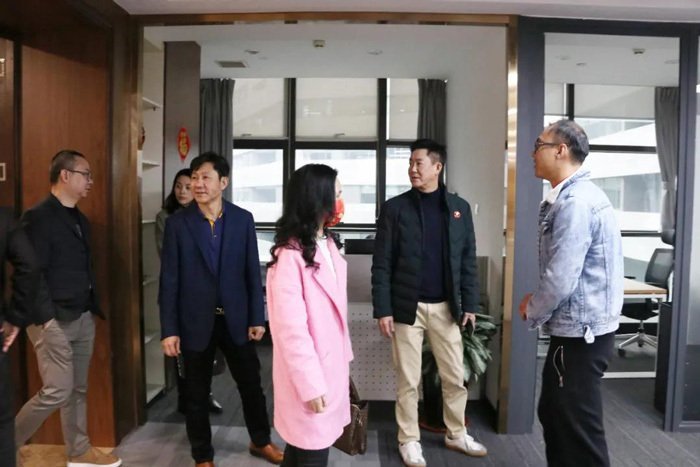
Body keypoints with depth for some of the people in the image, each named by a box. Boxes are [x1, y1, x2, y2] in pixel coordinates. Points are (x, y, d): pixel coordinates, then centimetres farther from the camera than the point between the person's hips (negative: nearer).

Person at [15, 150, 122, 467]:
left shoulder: (79, 219, 14)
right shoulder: (38, 217, -12)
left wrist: (94, 308, 11)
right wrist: (46, 318, -18)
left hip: (83, 318, 8)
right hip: (54, 321, -8)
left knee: (78, 389, 15)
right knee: (57, 391, -4)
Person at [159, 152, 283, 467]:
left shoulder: (243, 219, -2)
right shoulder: (177, 223, -5)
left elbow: (252, 272, 0)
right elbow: (169, 280, -5)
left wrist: (257, 317, -1)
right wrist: (168, 329, -7)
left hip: (236, 319, 1)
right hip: (196, 322, -1)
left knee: (251, 384, 14)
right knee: (197, 394, 13)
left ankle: (260, 441, 38)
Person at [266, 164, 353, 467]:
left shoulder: (329, 243, 6)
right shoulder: (290, 254, -21)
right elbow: (290, 328, -21)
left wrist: (343, 358, 14)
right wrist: (310, 385, -17)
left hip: (332, 365, 7)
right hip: (308, 372, -7)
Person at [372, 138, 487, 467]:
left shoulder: (459, 207, 4)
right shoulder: (395, 208, -3)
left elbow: (468, 260, 7)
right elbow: (381, 264, -5)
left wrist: (470, 304, 2)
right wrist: (383, 310, -10)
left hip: (446, 307, 3)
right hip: (407, 306, -2)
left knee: (456, 377, 14)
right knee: (408, 380, 8)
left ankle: (456, 434, 35)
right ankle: (409, 440, 26)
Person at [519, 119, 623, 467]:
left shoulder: (575, 202, -21)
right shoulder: (573, 196, 12)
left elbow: (561, 278, -25)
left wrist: (532, 312, -7)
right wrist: (538, 302, 8)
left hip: (579, 332, -10)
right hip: (577, 328, 10)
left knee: (578, 428, 4)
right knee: (554, 417, 21)